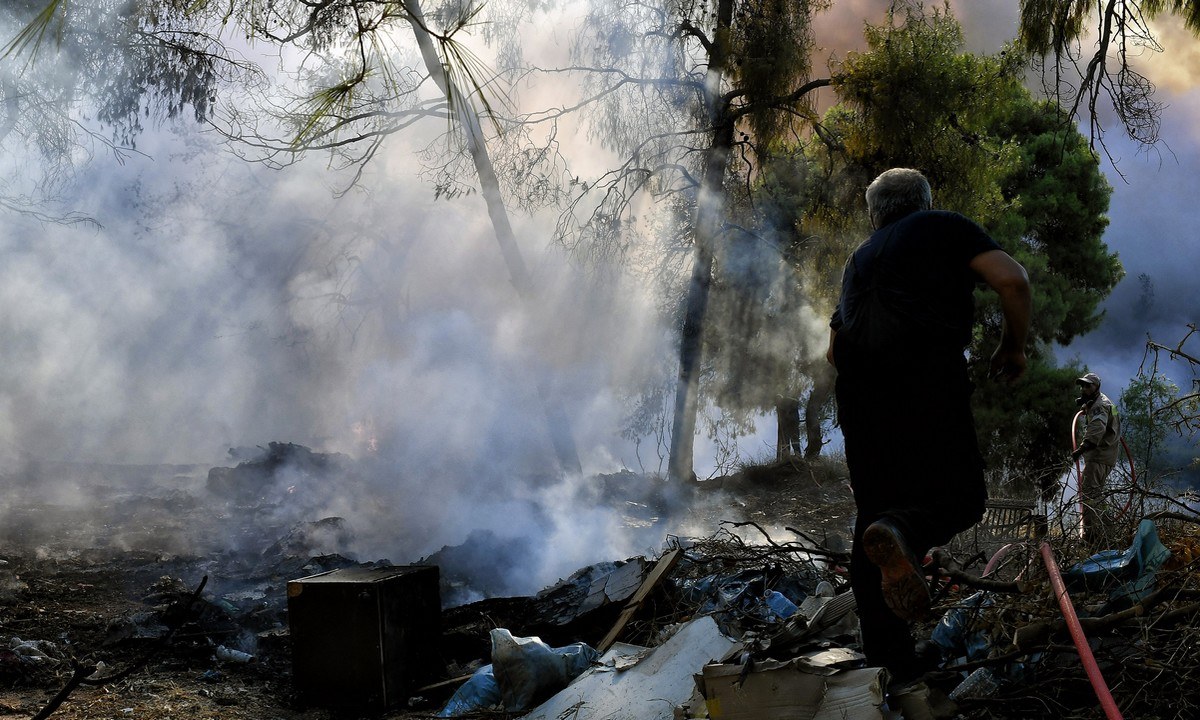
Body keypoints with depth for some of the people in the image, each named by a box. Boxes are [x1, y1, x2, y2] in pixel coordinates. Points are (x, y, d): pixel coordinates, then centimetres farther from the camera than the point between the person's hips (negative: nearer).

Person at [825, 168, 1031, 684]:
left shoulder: (859, 259, 30)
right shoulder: (944, 227, 16)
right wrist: (1013, 345, 14)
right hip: (928, 371, -5)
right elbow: (1011, 279, 0)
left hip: (857, 389, 5)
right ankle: (899, 534, -31)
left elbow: (833, 348, 32)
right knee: (959, 495, 4)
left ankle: (887, 660, 8)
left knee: (875, 508, 11)